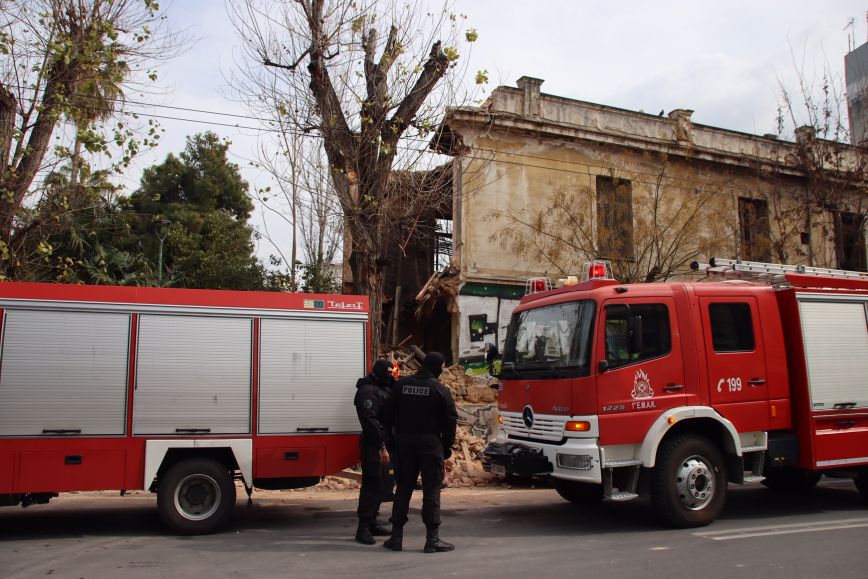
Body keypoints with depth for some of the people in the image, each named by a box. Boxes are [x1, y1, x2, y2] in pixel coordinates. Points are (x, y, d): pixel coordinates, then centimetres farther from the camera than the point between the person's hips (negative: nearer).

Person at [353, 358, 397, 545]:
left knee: (379, 484, 14)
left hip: (382, 444, 10)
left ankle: (372, 522, 24)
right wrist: (381, 447, -24)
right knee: (371, 484, -9)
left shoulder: (384, 389, 17)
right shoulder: (367, 391, -14)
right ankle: (363, 528, -5)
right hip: (372, 445, -10)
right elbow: (370, 421, -22)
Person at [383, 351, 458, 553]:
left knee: (403, 488, 11)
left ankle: (396, 536, 14)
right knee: (431, 490, 2)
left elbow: (391, 412, 11)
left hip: (404, 443, 4)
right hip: (430, 444, -4)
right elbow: (450, 421, -5)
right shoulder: (440, 390, -7)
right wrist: (447, 446, 5)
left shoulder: (401, 385, 5)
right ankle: (432, 539, 3)